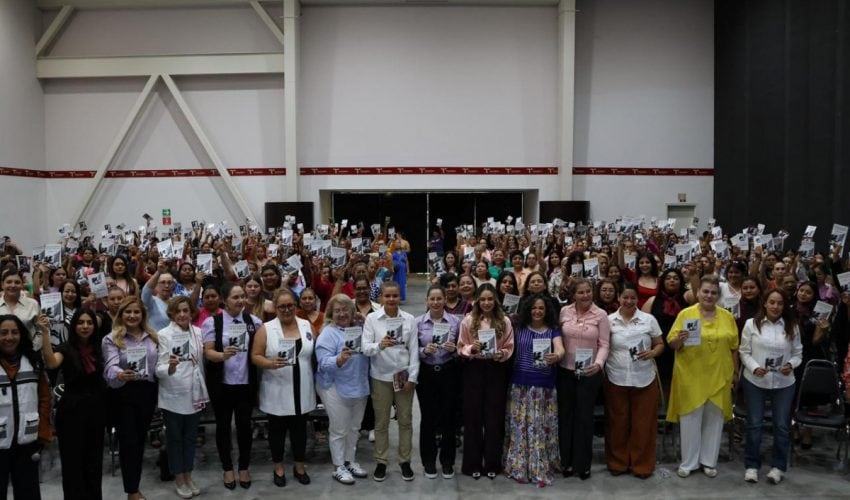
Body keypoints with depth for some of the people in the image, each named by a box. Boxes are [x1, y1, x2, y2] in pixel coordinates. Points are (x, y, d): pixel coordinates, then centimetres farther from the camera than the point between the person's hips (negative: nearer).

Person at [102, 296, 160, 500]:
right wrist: (119, 375, -37)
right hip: (123, 394, -4)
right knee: (128, 441, -2)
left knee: (140, 439, 12)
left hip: (147, 392, 4)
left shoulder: (152, 337, 9)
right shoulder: (112, 339, -4)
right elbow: (110, 367, -18)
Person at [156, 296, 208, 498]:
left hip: (194, 394, 4)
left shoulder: (198, 333, 1)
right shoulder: (163, 335, -11)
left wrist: (203, 390, 13)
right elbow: (159, 370, -16)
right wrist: (170, 367, -37)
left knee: (190, 437, 16)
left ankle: (188, 476, 30)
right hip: (173, 395, -4)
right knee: (175, 438, 11)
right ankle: (178, 478, 26)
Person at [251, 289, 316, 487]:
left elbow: (313, 354, 9)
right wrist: (270, 364, -25)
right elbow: (255, 356, -7)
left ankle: (299, 466, 29)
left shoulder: (307, 326, 3)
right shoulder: (266, 329, -7)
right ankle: (278, 467, 27)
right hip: (277, 391, -2)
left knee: (300, 429, 13)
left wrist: (314, 379, 6)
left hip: (301, 390, 3)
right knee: (277, 429, 10)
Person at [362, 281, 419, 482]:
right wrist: (379, 345, -33)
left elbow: (414, 350, -1)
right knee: (381, 421, 9)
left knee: (405, 420, 11)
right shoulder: (372, 318, -6)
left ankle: (405, 461, 25)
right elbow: (365, 348, -12)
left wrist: (412, 377, -6)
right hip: (381, 376, -1)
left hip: (404, 375, 1)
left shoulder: (409, 319, -2)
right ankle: (381, 462, 23)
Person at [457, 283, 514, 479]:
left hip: (496, 371, 1)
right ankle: (473, 463, 17)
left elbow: (510, 347, 4)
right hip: (474, 370, -1)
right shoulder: (468, 320, -2)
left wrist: (502, 354, -16)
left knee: (494, 416, 7)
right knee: (473, 416, 5)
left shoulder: (505, 321, 1)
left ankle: (492, 463, 20)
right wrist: (471, 349, -19)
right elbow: (461, 347, 0)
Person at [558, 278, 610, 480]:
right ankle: (567, 461, 24)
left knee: (584, 416, 6)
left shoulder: (601, 315, -7)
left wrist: (599, 363, -25)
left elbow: (604, 345, -8)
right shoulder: (564, 312, 0)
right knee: (565, 415, 10)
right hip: (565, 371, 3)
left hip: (590, 373, -2)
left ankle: (583, 464, 20)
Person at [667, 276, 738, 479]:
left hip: (719, 377, 3)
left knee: (714, 419, 11)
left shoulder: (727, 316, 5)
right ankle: (688, 462, 17)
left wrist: (734, 373, 7)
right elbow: (672, 344, -4)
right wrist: (680, 338, -25)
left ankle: (709, 461, 24)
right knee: (690, 418, 5)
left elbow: (733, 348, 9)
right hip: (691, 377, -2)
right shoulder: (685, 314, -4)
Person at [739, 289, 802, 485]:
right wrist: (754, 368, -17)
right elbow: (744, 352, -1)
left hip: (783, 383, 2)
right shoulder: (752, 324, -3)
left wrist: (791, 365, -15)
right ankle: (752, 465, 20)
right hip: (755, 381, -1)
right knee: (754, 424, 8)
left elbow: (798, 353, 6)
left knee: (782, 425, 9)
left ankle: (778, 466, 25)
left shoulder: (792, 327, 2)